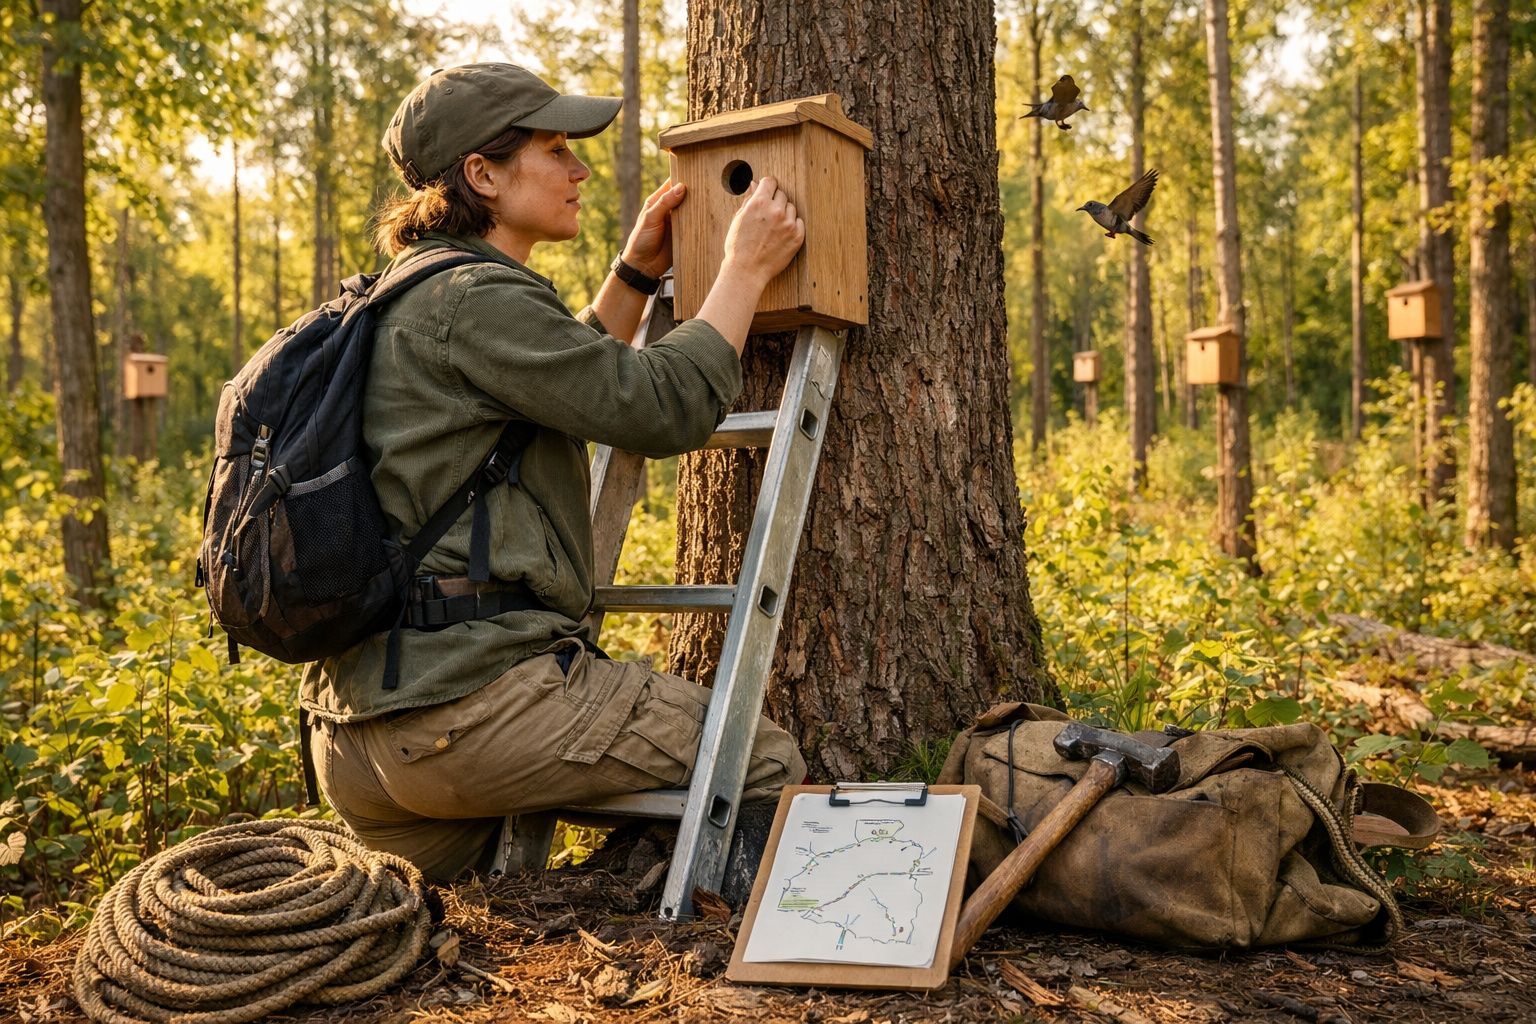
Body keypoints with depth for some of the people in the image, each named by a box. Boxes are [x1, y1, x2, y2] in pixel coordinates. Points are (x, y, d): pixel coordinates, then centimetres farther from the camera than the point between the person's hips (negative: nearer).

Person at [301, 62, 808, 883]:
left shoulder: (402, 300, 18)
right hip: (467, 699, -10)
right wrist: (746, 267, -2)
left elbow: (576, 388, 32)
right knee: (767, 764, 0)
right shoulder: (475, 300, -13)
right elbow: (663, 409, -14)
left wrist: (636, 272, 27)